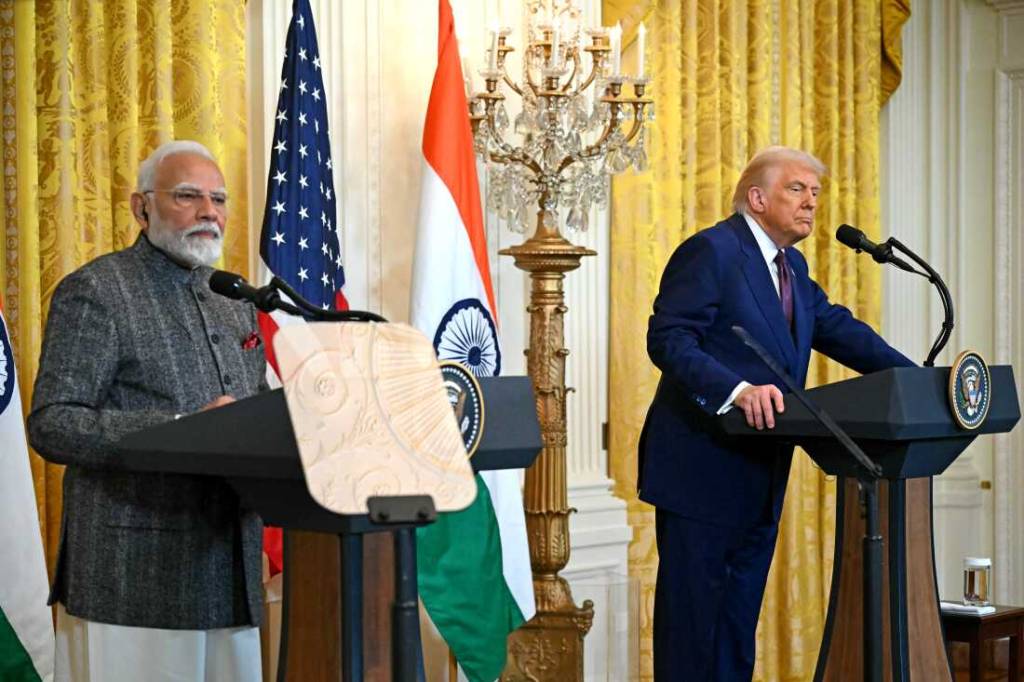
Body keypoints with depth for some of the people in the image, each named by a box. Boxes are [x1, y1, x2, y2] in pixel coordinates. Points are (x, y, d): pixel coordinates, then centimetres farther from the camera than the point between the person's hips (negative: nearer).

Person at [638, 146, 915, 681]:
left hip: (760, 474, 9)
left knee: (739, 616, 13)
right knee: (692, 608, -4)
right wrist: (737, 390, -34)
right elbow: (668, 339, -21)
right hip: (703, 470, -9)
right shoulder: (710, 251, -12)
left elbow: (837, 329, 13)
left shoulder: (792, 267, 16)